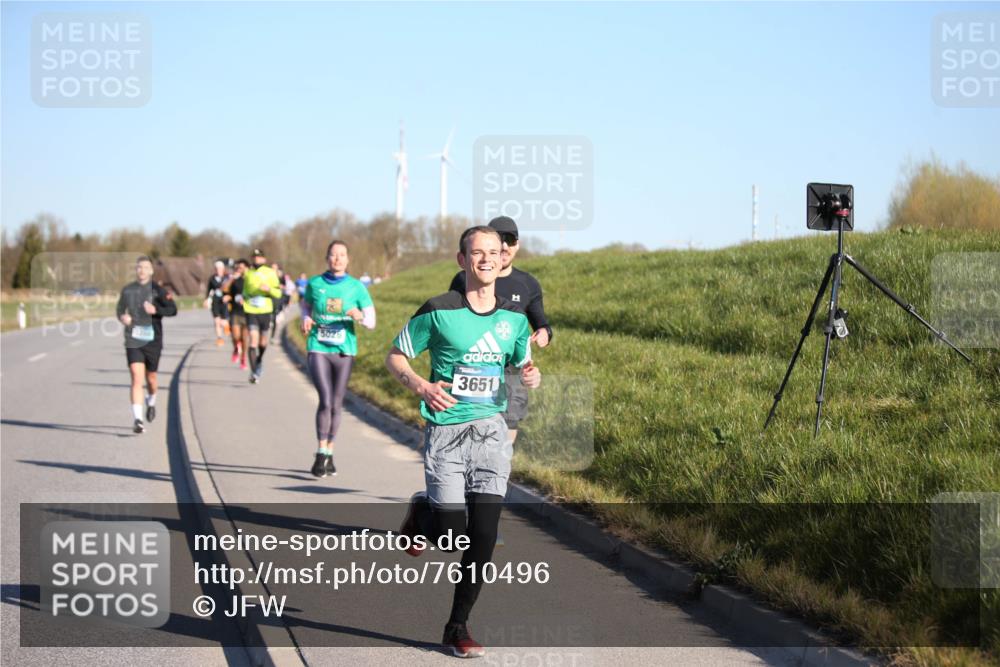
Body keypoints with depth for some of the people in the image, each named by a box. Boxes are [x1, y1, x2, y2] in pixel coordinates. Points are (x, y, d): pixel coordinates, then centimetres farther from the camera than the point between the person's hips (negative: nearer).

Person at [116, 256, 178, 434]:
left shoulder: (158, 290, -1)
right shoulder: (127, 290, 7)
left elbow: (173, 310, -5)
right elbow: (120, 309, 20)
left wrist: (156, 310, -21)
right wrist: (122, 317, -3)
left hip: (153, 341, 0)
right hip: (133, 341, 0)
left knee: (151, 377, 12)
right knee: (136, 378, -13)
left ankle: (151, 402, 45)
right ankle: (137, 419, -16)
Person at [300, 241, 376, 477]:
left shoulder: (356, 287, -2)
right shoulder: (315, 283, 0)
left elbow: (371, 322, 0)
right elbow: (305, 304, 20)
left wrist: (359, 316, -22)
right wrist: (306, 318, -1)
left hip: (344, 351, 1)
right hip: (318, 349, -1)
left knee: (337, 404, 8)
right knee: (325, 400, -16)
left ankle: (329, 454, 24)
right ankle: (321, 454, -8)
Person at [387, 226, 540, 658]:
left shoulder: (515, 317, 5)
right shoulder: (438, 311, -8)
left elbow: (522, 362, 21)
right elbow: (395, 357, 1)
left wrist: (530, 375, -4)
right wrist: (421, 386, -18)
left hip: (491, 430, 3)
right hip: (446, 431, -3)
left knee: (484, 536, -3)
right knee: (453, 535, -5)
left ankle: (457, 627, 11)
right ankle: (422, 513, 31)